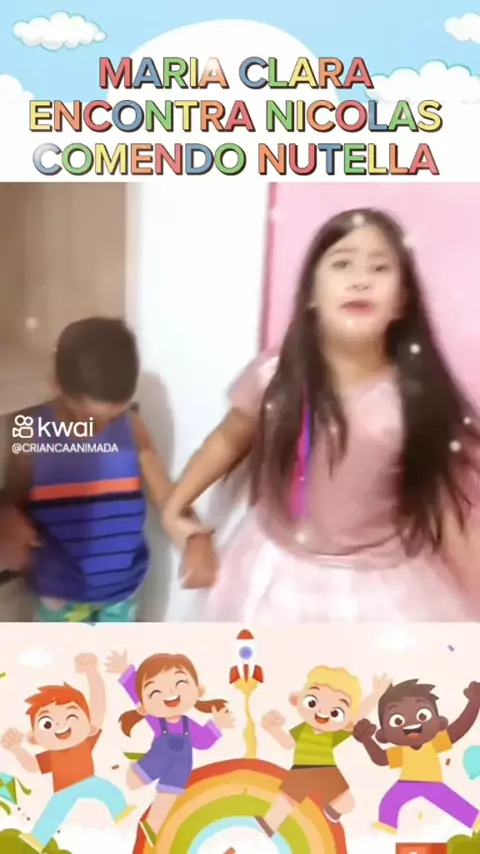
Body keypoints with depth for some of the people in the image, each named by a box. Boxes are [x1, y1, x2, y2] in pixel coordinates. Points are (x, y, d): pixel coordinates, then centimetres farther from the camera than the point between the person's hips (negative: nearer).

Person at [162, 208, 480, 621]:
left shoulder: (422, 399, -18)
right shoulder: (274, 377, -14)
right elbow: (229, 439, 4)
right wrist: (175, 506, 8)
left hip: (381, 587, -1)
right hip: (281, 575, 2)